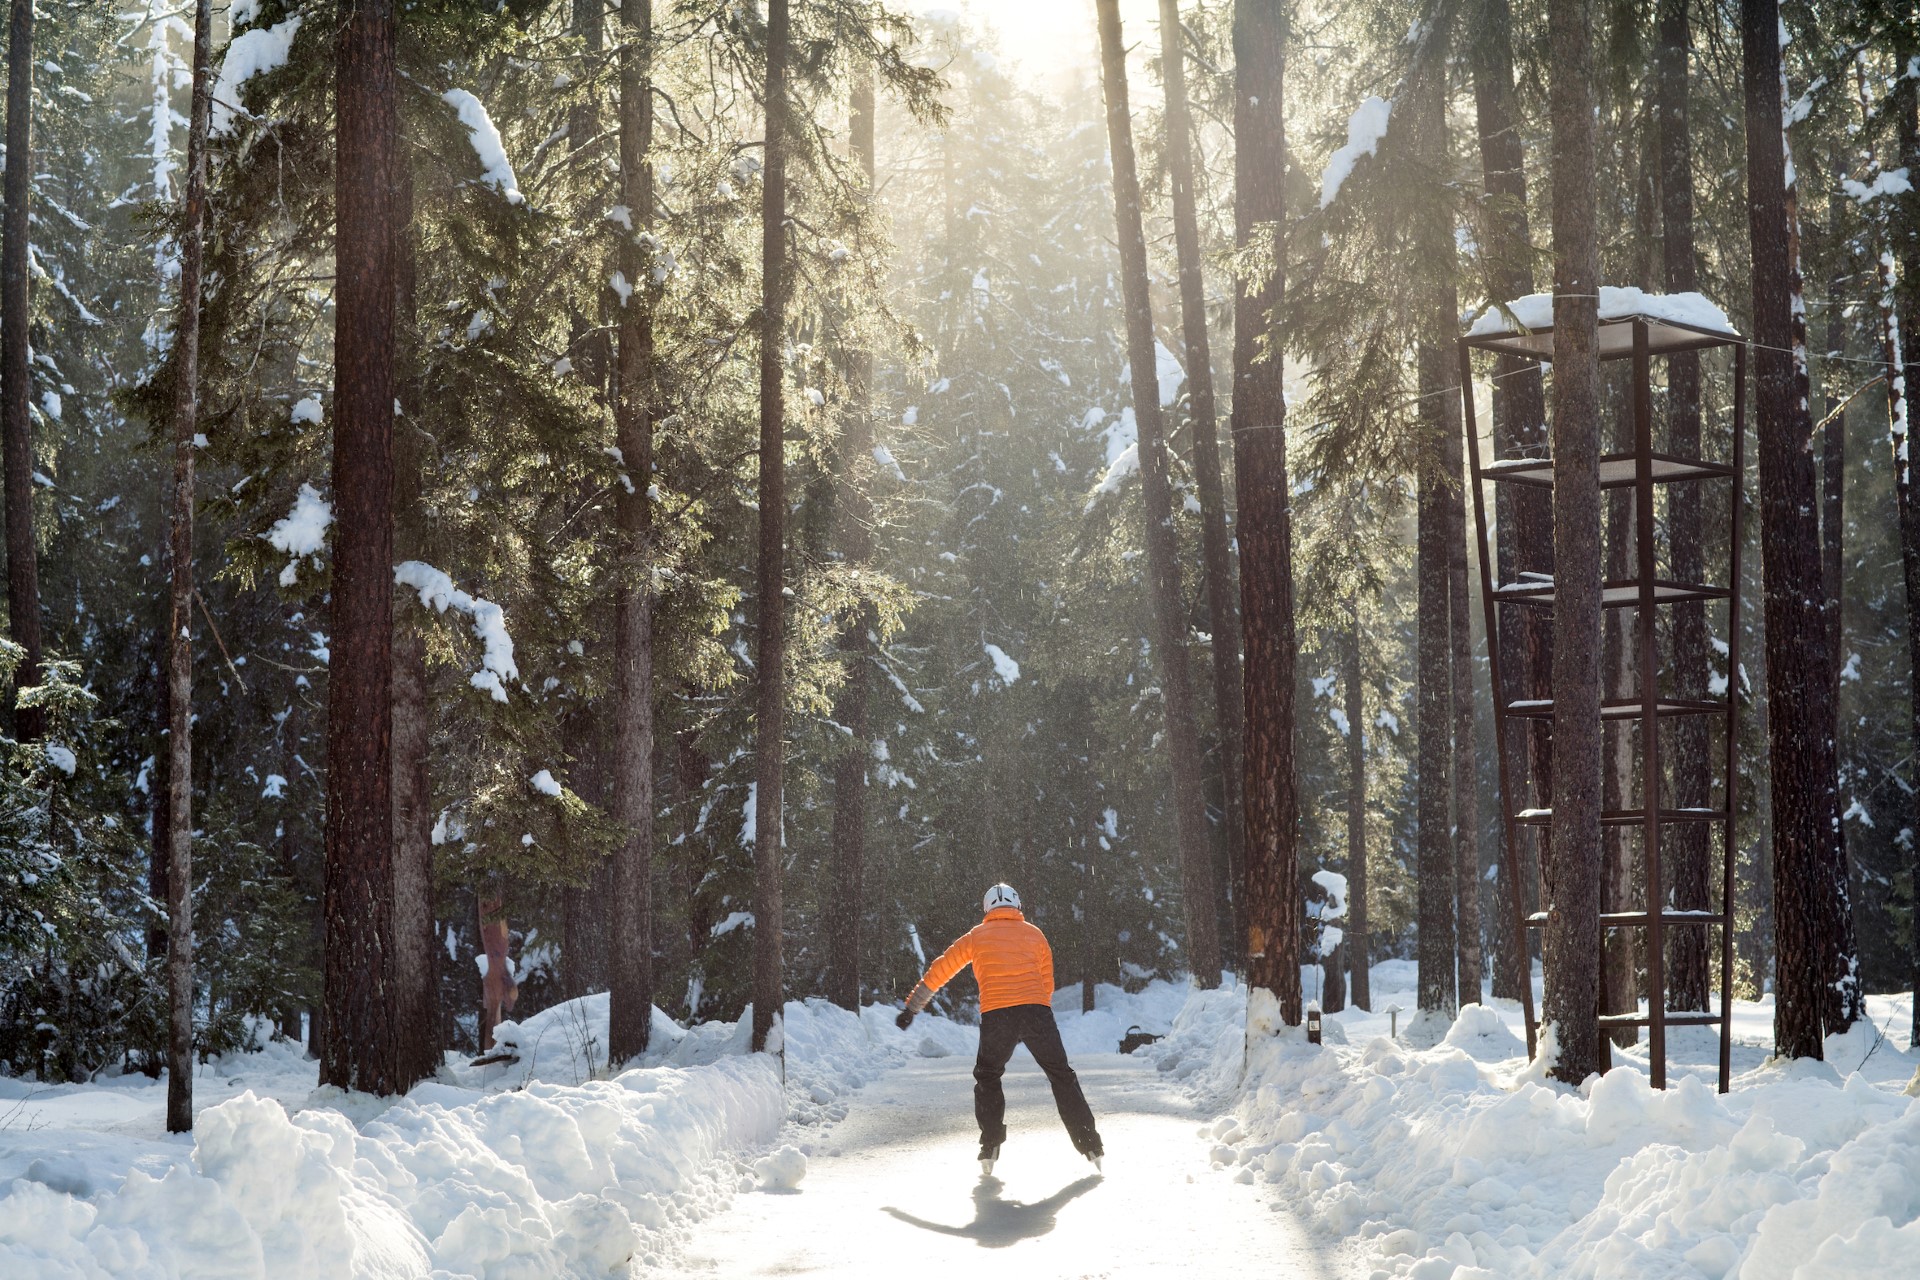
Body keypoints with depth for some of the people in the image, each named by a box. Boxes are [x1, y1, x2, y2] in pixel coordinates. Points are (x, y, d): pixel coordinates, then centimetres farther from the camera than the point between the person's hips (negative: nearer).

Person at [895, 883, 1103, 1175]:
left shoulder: (977, 936, 16)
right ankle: (1090, 1144, 5)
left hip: (996, 1015, -1)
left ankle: (990, 1146, 8)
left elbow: (939, 971, 19)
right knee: (1061, 1076, 11)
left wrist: (911, 1008, 26)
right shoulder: (1034, 934, 18)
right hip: (1036, 1009, 1)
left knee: (987, 1077, 20)